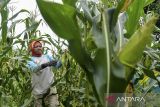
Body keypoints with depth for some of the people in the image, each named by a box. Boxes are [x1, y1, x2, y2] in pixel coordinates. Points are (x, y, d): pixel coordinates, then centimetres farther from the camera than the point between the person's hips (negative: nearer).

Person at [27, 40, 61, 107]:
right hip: (38, 90, -1)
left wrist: (59, 63, -28)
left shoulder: (47, 57, 10)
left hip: (50, 88, 1)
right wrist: (47, 64, -36)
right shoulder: (30, 60, 1)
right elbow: (34, 68, -20)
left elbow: (56, 65, -4)